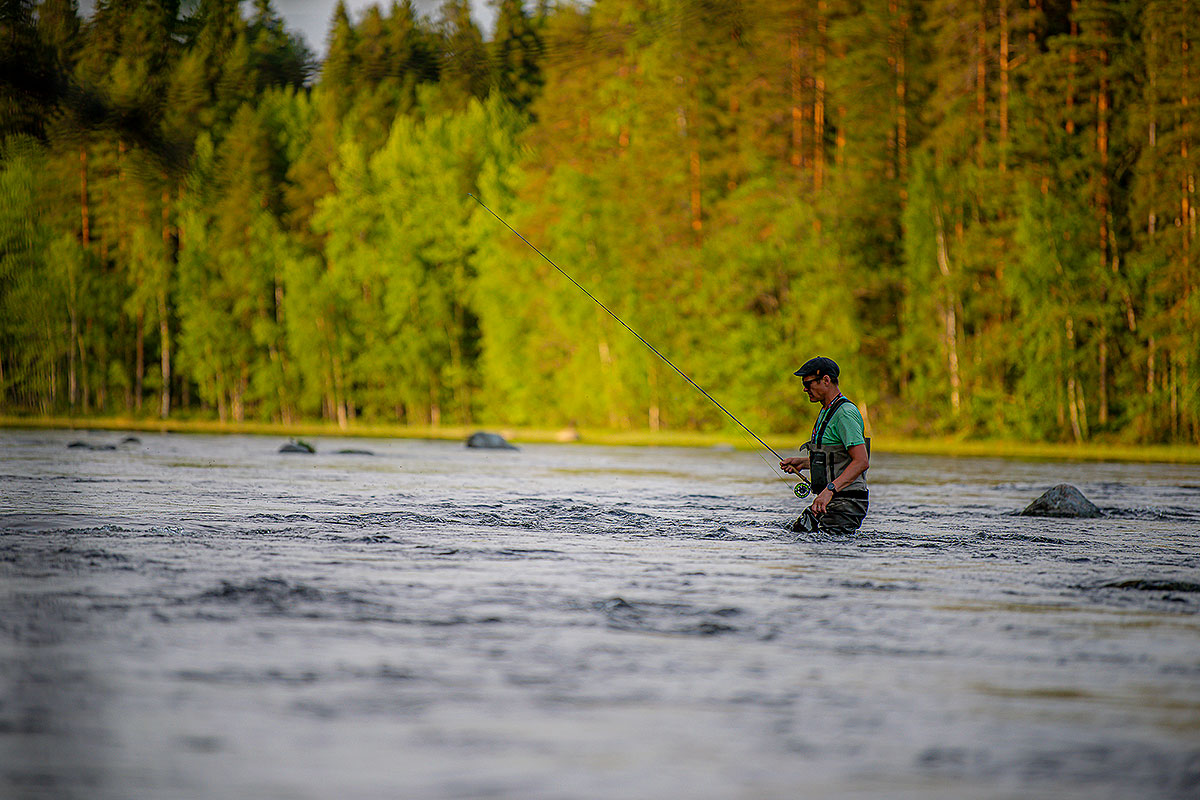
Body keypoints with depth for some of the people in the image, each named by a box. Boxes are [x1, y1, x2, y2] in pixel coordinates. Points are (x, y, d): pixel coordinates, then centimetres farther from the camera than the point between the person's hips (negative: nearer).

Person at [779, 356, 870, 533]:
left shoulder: (845, 414, -16)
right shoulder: (826, 412, 18)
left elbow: (862, 461, -25)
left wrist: (830, 490, -31)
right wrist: (803, 463, 15)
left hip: (845, 505, -10)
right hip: (828, 500, 10)